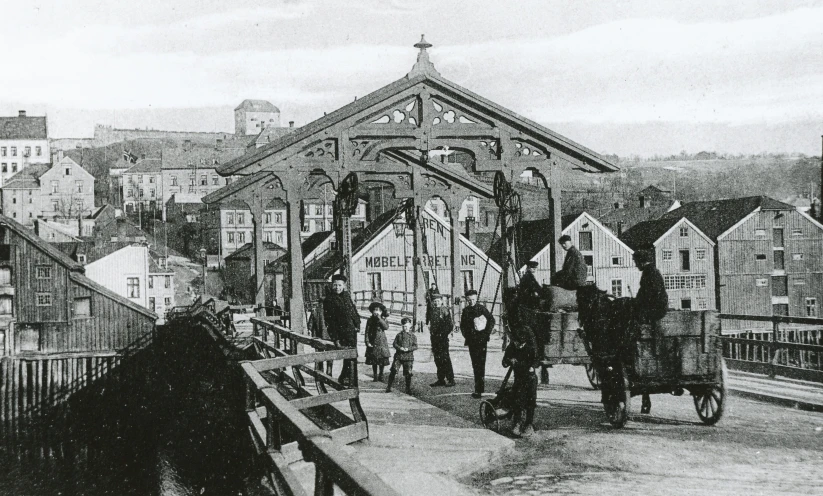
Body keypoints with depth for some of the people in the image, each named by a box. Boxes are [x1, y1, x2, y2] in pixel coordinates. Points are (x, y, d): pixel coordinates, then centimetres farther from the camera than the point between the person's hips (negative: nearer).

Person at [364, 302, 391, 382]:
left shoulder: (383, 320, 1)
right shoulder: (370, 320, 1)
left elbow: (386, 327, -19)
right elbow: (367, 332, 1)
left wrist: (379, 318, -20)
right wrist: (367, 342, -8)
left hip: (382, 342, 0)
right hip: (373, 342, 0)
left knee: (382, 360, 2)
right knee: (374, 361, 4)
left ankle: (381, 375, 16)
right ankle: (375, 376, 13)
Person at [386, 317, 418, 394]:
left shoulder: (412, 336, 4)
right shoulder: (399, 335, 5)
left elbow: (415, 346, 0)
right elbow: (394, 344, 5)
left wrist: (408, 349, -16)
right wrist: (399, 348, -13)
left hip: (408, 357, 0)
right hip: (398, 355, 0)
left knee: (408, 374, 1)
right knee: (393, 371, -5)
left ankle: (408, 389, 14)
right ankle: (388, 387, 6)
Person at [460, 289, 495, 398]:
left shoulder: (481, 308, -3)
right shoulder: (466, 311, 9)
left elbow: (491, 320, 1)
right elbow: (462, 325, 19)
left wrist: (487, 333, -3)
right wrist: (466, 335, 7)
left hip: (481, 339, -5)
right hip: (471, 340, 5)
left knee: (480, 363, -11)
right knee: (475, 364, 8)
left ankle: (479, 389, -13)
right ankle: (479, 387, 17)